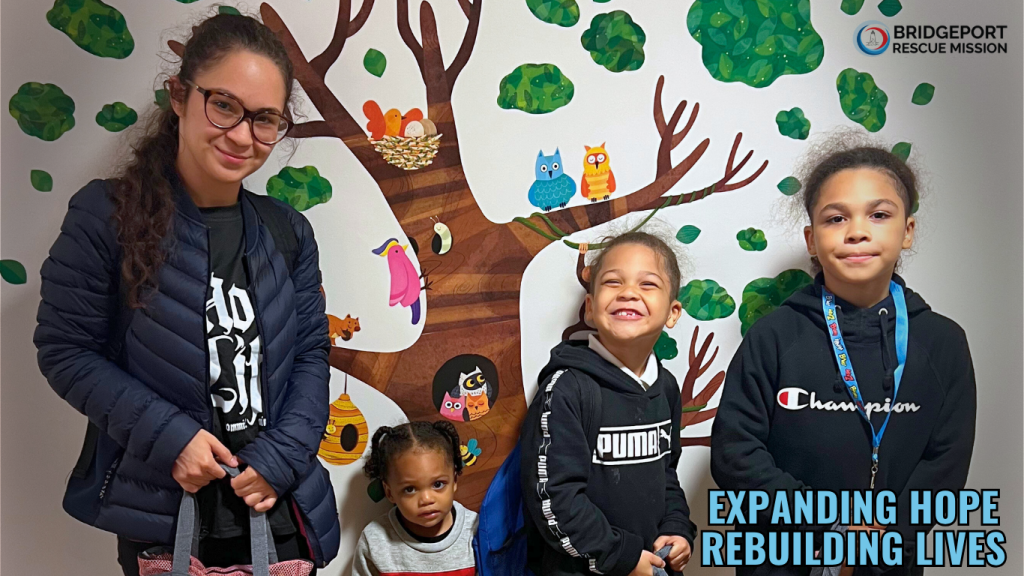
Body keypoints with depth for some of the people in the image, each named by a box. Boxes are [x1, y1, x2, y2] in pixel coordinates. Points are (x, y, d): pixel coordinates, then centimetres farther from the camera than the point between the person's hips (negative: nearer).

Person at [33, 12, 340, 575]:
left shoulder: (287, 232, 1)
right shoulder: (107, 215, -9)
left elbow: (310, 352, 3)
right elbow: (65, 349, -7)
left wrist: (282, 455, -9)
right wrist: (167, 434, -16)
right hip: (159, 513, -3)